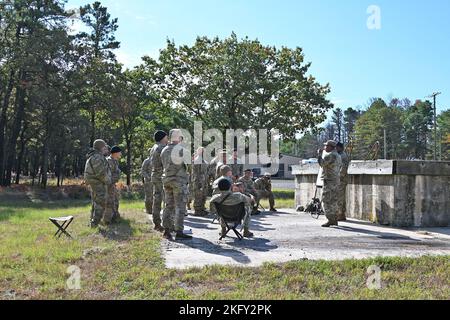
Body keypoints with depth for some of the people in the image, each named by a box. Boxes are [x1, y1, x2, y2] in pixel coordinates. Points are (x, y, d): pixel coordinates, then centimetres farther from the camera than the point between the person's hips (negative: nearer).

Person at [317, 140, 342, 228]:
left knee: (327, 201, -8)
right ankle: (334, 220, 19)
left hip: (329, 181, -10)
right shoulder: (337, 155, 16)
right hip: (335, 180, 10)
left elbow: (322, 163, -20)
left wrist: (319, 154, -7)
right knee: (333, 201, 14)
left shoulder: (330, 155, -16)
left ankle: (330, 220, -9)